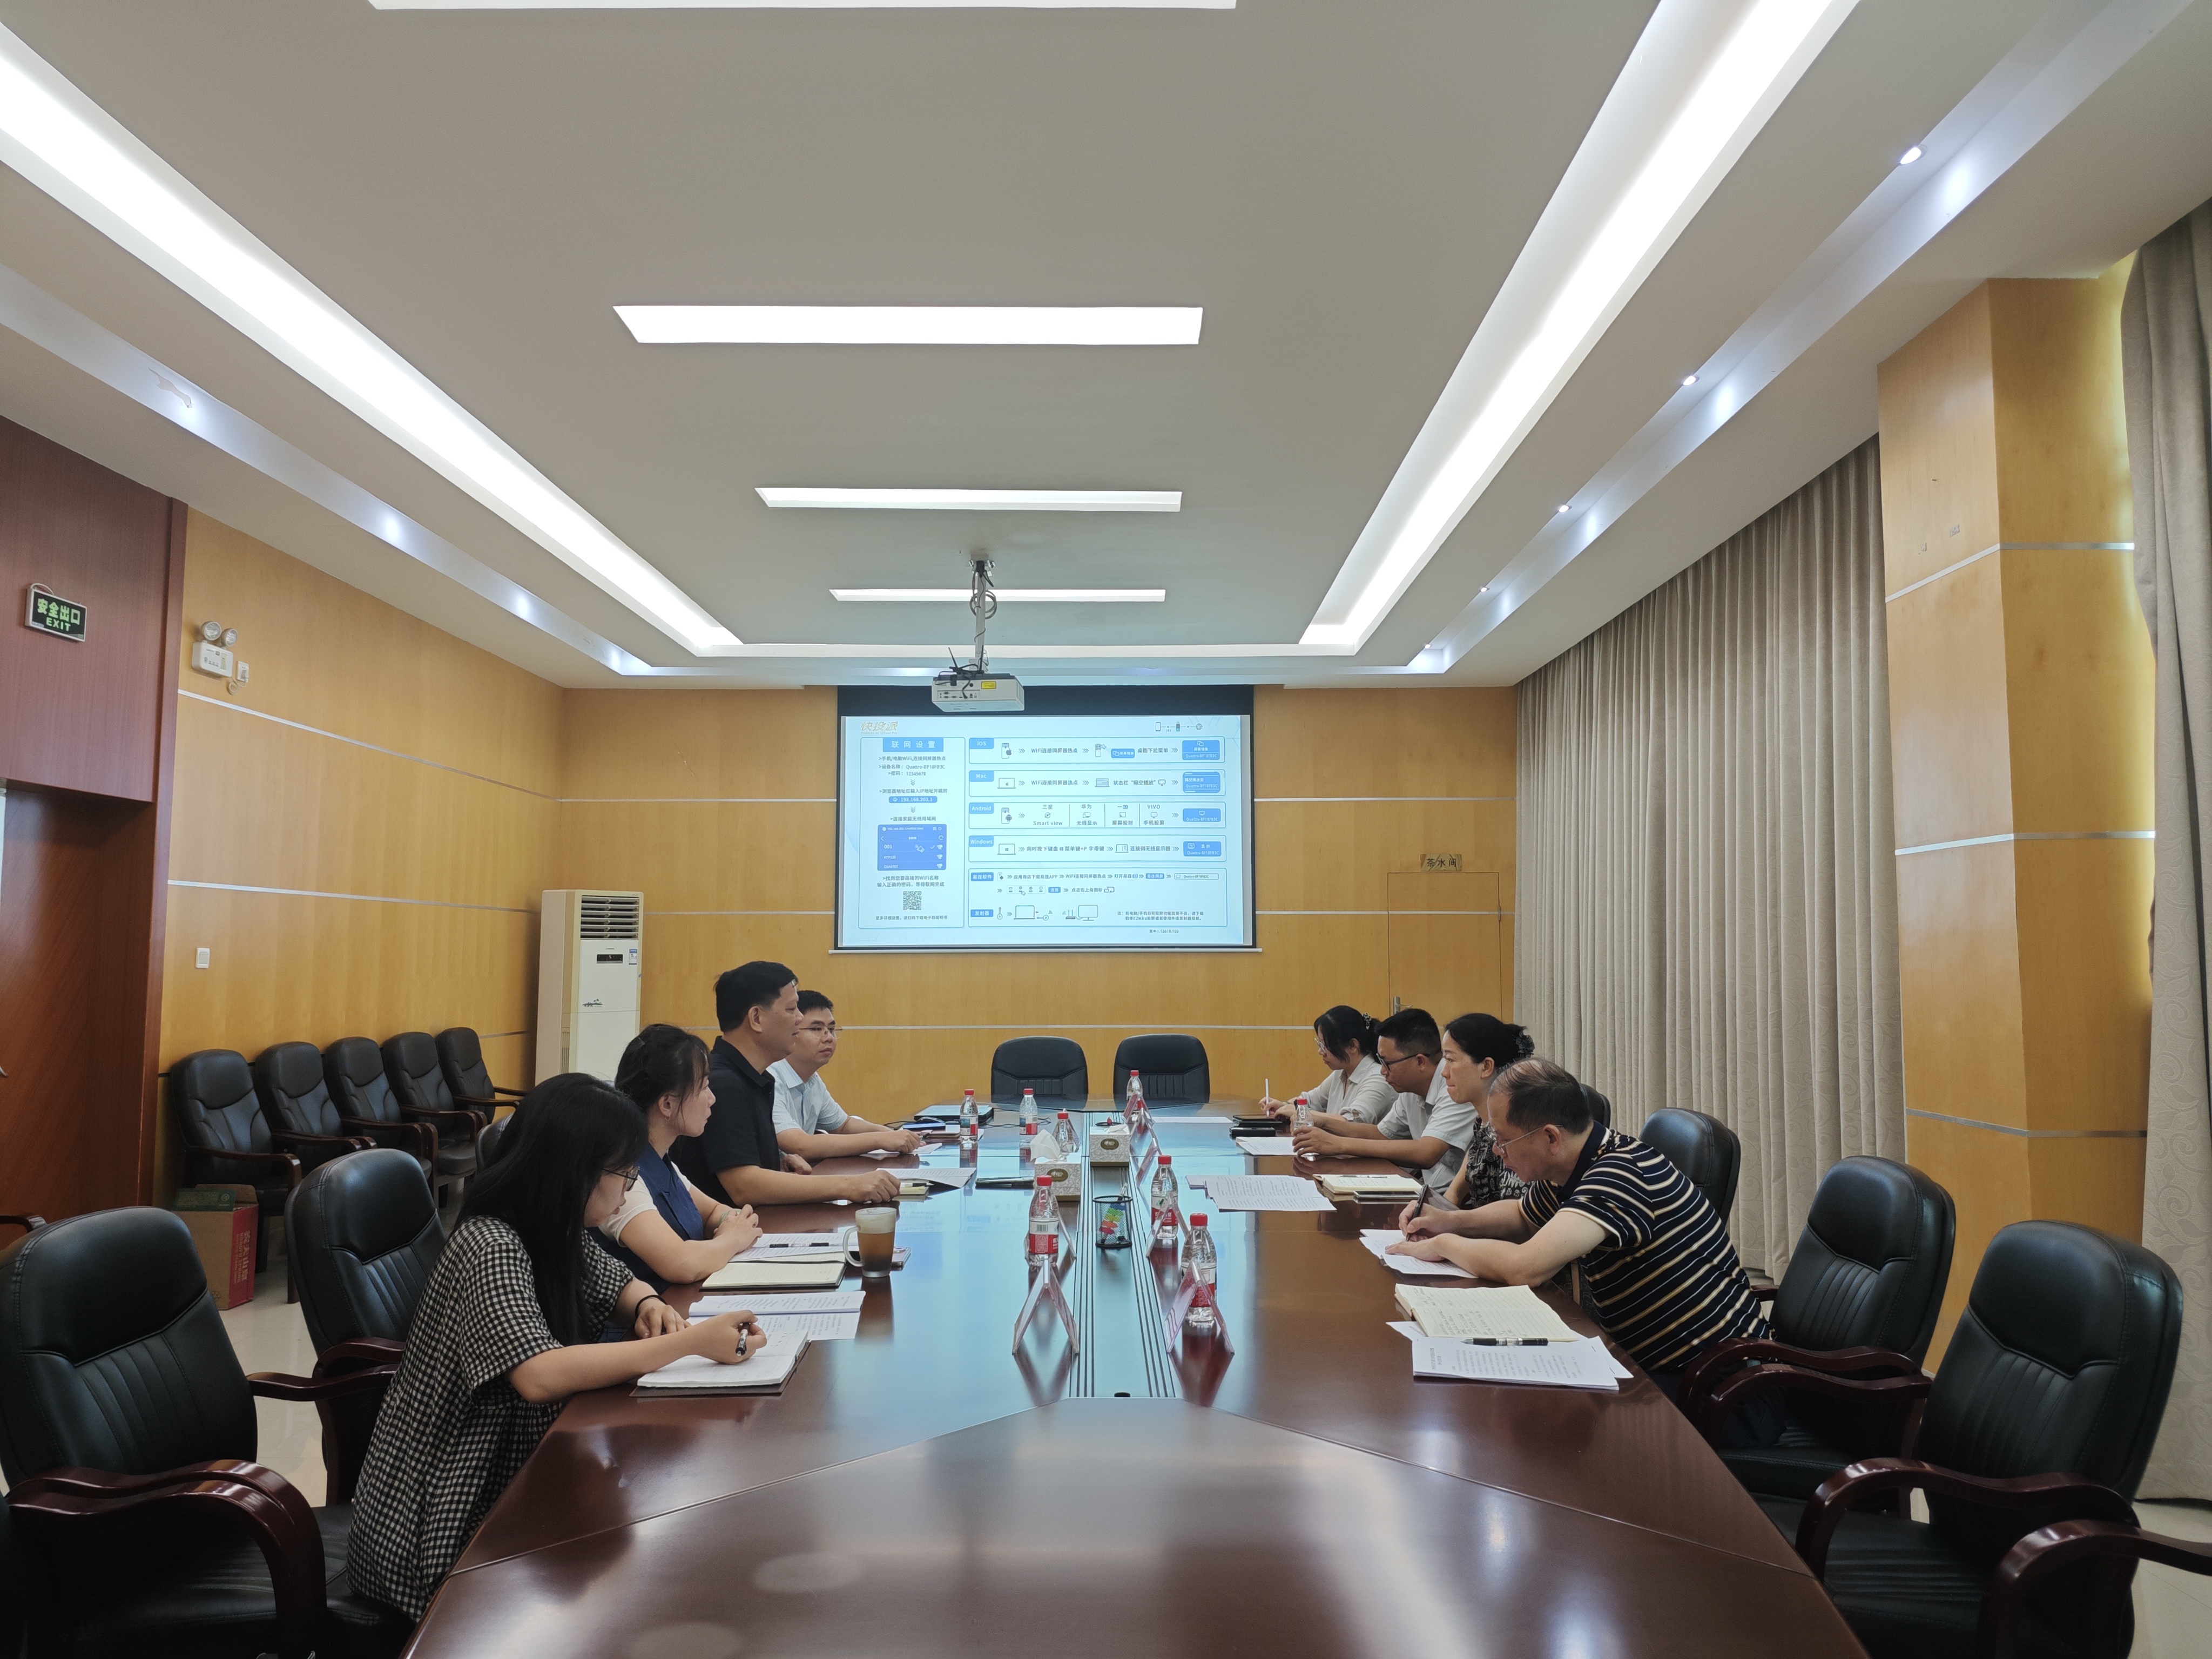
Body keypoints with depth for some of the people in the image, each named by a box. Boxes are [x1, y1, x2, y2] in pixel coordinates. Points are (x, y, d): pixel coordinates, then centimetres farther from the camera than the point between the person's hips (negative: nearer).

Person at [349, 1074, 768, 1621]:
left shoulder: (564, 1236, 1)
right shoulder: (490, 1248, -25)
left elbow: (621, 1285, 18)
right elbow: (540, 1375, -37)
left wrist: (648, 1305, -6)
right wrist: (689, 1342, -36)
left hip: (511, 1476, 8)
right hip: (446, 1521, -8)